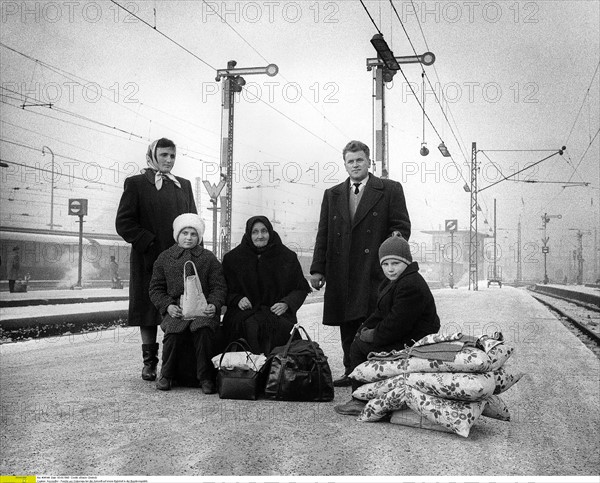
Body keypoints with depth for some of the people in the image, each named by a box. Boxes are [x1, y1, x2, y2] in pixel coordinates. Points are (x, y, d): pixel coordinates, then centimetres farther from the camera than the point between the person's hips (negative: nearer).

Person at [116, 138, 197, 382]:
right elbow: (123, 223, -3)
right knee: (149, 310, 3)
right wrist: (150, 243, -12)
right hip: (149, 259, -3)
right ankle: (149, 362, 12)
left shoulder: (184, 185, 18)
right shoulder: (135, 184, 4)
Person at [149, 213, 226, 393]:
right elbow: (156, 289, 13)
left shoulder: (209, 258, 12)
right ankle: (167, 375, -5)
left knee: (203, 330, -33)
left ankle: (206, 378, -15)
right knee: (173, 332, -30)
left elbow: (219, 287, 9)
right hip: (175, 310, 1)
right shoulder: (164, 258, 14)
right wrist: (168, 306, -6)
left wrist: (214, 305, -11)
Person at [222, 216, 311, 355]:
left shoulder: (287, 257, 8)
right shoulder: (232, 258, 10)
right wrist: (237, 299, -8)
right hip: (244, 313, 0)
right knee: (251, 326, -33)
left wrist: (287, 303, -7)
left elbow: (301, 289, 11)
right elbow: (226, 290, 13)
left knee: (278, 326, -32)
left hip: (277, 312, 0)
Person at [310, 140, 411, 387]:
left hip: (375, 269, -4)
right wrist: (317, 269, 7)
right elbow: (323, 235, 14)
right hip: (341, 273, 4)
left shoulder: (390, 190, 7)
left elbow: (402, 225, 5)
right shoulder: (332, 195, 18)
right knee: (348, 327, 7)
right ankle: (352, 373, 15)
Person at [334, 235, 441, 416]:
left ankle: (360, 400, -2)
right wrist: (366, 328, 4)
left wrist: (374, 335, -12)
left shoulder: (411, 286, -22)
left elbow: (396, 324, -24)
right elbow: (381, 313, 19)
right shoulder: (393, 283, 14)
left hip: (411, 345, -11)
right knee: (361, 339, 19)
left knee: (359, 346, -8)